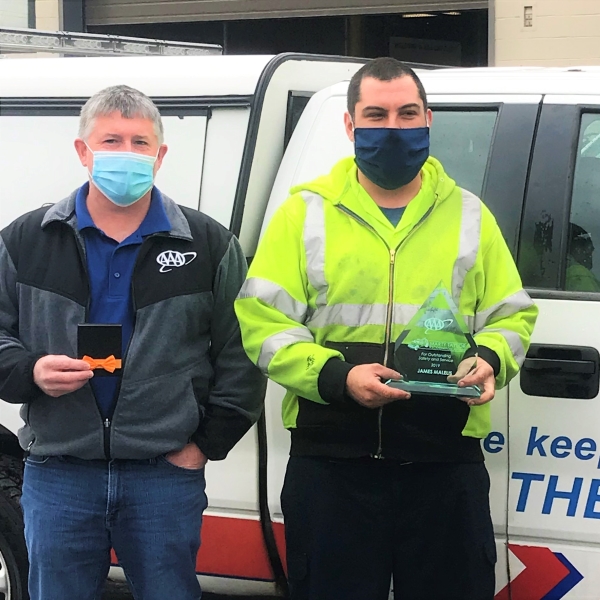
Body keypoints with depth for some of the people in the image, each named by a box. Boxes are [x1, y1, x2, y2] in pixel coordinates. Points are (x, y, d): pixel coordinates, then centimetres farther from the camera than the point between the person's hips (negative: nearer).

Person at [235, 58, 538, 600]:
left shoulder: (468, 214, 11)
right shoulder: (306, 213, 4)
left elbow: (512, 315, 13)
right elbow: (261, 320, -2)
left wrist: (491, 361, -10)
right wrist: (337, 377, -16)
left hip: (447, 466, 2)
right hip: (331, 462, -1)